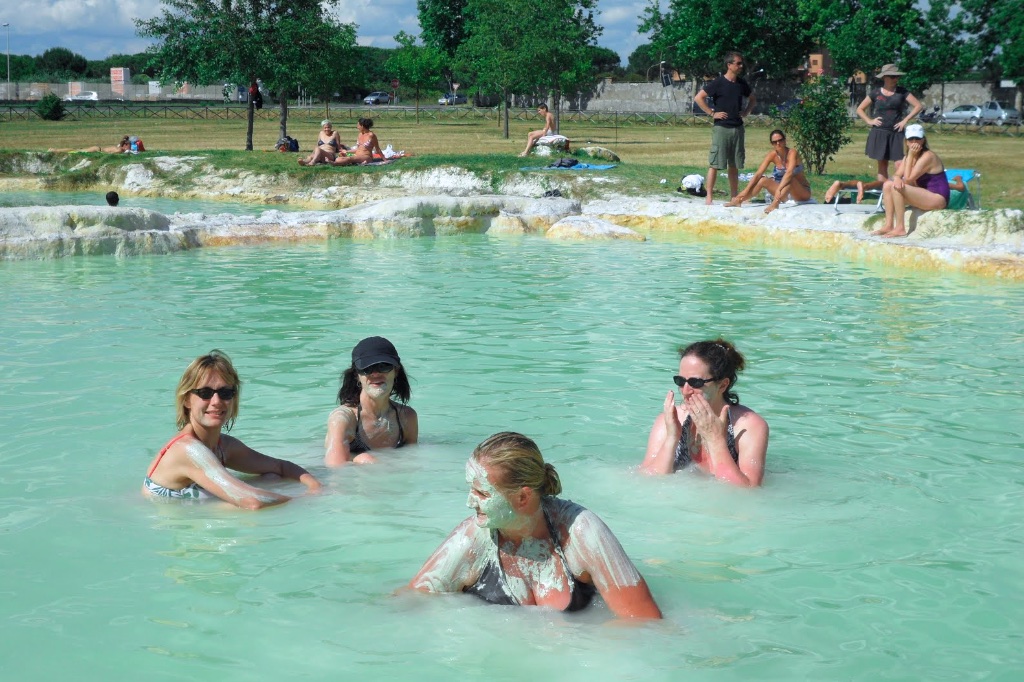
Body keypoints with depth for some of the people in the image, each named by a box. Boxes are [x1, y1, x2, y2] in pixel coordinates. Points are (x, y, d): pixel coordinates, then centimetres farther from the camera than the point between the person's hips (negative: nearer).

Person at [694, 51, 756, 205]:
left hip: (737, 128, 6)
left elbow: (752, 98, 27)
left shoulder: (742, 83, 10)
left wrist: (746, 112, 11)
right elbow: (698, 98, -10)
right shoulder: (718, 83, -8)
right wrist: (712, 113, -11)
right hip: (721, 128, -6)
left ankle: (734, 197, 15)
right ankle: (709, 197, -6)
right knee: (715, 163, -6)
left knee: (734, 165, 9)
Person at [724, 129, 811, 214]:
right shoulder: (772, 155, -6)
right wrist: (746, 190, -23)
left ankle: (775, 203, -49)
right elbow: (758, 174, -11)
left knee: (790, 178, -34)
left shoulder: (792, 152, -20)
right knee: (763, 180, -15)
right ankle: (738, 200, -20)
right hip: (786, 192, 5)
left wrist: (779, 189, -49)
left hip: (803, 192, -5)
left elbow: (789, 173, -36)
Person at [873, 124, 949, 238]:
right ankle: (888, 225, -4)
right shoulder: (908, 156, 9)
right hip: (924, 195, 10)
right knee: (888, 184, 2)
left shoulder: (927, 156, -18)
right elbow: (897, 175, 4)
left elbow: (908, 179, -22)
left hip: (938, 198, -10)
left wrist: (911, 156, -19)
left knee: (896, 188, -25)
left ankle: (900, 229, -21)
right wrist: (897, 178, -21)